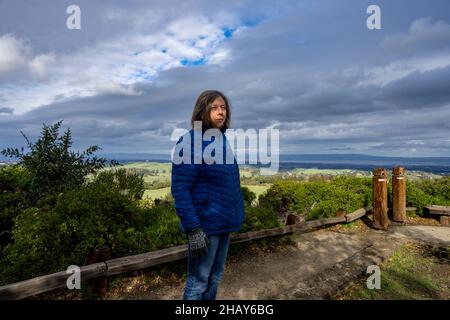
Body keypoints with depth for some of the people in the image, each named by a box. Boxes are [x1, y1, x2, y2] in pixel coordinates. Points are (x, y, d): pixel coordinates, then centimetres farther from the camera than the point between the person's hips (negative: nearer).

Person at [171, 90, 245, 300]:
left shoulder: (223, 140, 8)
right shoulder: (190, 142, -15)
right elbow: (180, 189, -19)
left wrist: (234, 217, 15)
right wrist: (193, 229, -22)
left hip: (224, 222, 7)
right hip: (205, 224, -7)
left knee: (215, 276, 21)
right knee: (198, 281, 8)